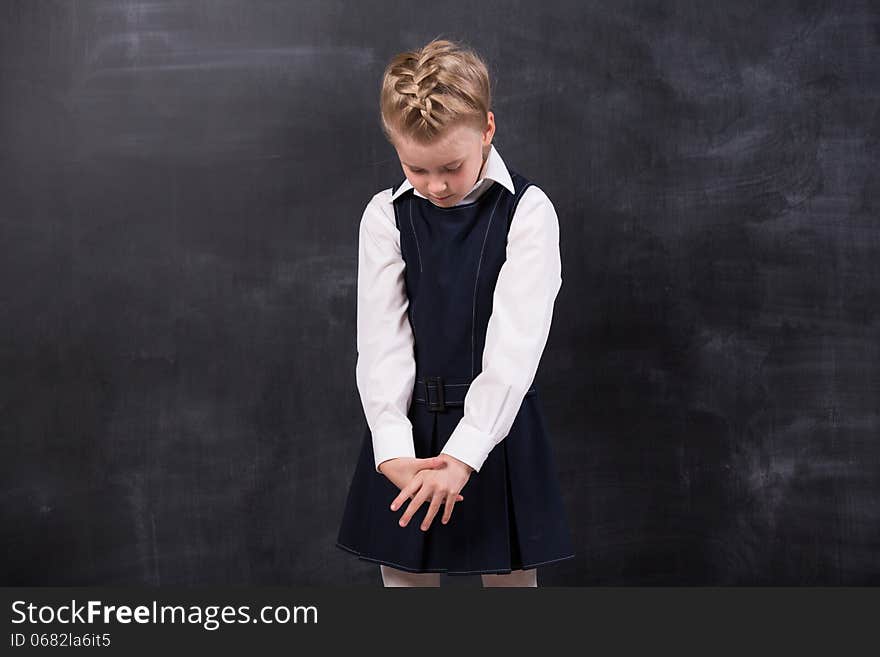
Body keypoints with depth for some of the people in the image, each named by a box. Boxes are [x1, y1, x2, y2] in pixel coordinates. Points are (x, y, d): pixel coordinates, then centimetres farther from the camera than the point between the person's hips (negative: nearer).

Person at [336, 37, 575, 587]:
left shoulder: (528, 211, -8)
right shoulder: (386, 217, -1)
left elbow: (516, 343, -16)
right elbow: (381, 341, -6)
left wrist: (463, 455, -24)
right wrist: (393, 451, -19)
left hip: (494, 427, -2)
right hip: (407, 429, 2)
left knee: (512, 579, 8)